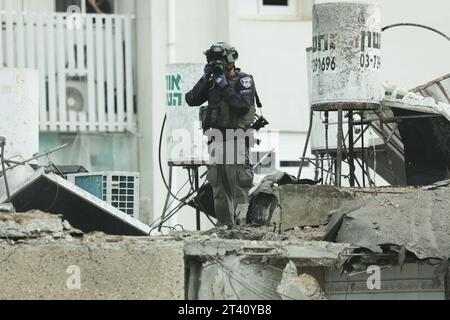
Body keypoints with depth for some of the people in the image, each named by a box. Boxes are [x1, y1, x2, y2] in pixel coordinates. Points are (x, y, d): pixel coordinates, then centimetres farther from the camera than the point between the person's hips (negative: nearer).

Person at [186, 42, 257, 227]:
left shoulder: (243, 81, -5)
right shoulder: (212, 81, 12)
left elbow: (243, 106, -21)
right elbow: (191, 100, 5)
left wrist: (224, 85, -18)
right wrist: (205, 79, -6)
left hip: (236, 140, -7)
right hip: (216, 140, 7)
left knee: (238, 184, -12)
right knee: (218, 184, 8)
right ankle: (224, 224, 14)